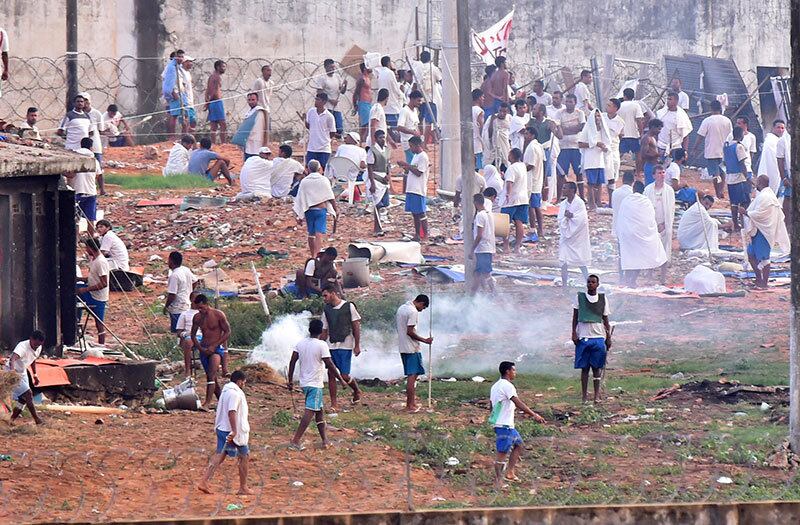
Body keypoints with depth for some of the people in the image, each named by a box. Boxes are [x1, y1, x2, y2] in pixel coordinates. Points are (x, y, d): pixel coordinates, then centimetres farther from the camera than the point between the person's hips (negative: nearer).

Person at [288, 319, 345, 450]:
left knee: (319, 410, 17)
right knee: (310, 411, -9)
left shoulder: (301, 343, 4)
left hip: (304, 383, 7)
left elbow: (292, 362, 5)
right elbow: (330, 365, -14)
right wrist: (341, 379, -3)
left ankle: (325, 440, 20)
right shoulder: (321, 345, -13)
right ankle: (295, 441, -18)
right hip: (315, 384, -7)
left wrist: (290, 380, 13)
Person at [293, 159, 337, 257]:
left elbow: (299, 199, 2)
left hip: (309, 211, 2)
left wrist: (299, 216, 6)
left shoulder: (304, 181, 1)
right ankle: (316, 255, -23)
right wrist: (335, 211, 8)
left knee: (311, 234, 16)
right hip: (321, 209, -2)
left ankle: (313, 255, 26)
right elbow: (331, 198, -1)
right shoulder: (324, 180, -1)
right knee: (319, 234, -9)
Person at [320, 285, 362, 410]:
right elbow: (325, 332, 15)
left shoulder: (349, 307, -3)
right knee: (331, 374, -2)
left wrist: (357, 345, -6)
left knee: (344, 376, -6)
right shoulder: (326, 310, 11)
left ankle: (356, 390, 26)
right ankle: (334, 404, 4)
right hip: (331, 347, 5)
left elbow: (356, 327, -1)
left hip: (345, 346, -5)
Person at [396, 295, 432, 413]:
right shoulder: (413, 312, -16)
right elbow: (410, 331, -21)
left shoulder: (401, 309, 14)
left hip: (403, 348, 9)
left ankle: (411, 403, 17)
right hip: (412, 349, -9)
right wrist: (424, 340, -14)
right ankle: (410, 405, -8)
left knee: (411, 375, 14)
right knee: (412, 376, -7)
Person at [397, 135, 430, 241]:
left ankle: (425, 235, -5)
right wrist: (405, 167, 6)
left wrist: (407, 165, -14)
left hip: (418, 190, -9)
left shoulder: (423, 157, -11)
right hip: (411, 189, 9)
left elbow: (418, 172, -17)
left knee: (420, 213, -7)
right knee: (414, 213, 10)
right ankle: (417, 234, 13)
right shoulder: (416, 156, 18)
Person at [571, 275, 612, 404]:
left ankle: (597, 396, 2)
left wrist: (609, 337, 8)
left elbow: (605, 320, 12)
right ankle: (584, 395, 3)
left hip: (598, 337, 1)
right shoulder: (579, 297, 5)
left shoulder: (603, 299, 9)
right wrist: (574, 333, -3)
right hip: (583, 337, -1)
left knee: (597, 368, 0)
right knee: (584, 368, 0)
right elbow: (575, 317, 8)